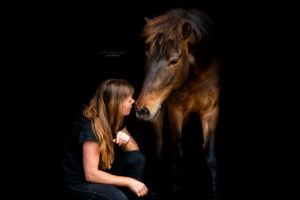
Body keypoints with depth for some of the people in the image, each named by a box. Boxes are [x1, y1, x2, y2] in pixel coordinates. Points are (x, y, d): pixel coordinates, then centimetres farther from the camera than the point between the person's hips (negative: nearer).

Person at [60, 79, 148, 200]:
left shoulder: (116, 119, -3)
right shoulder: (90, 127, -27)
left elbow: (135, 148, 7)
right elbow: (91, 174, -28)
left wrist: (126, 141, -18)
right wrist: (128, 181, -25)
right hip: (79, 182, -8)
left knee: (137, 158, -14)